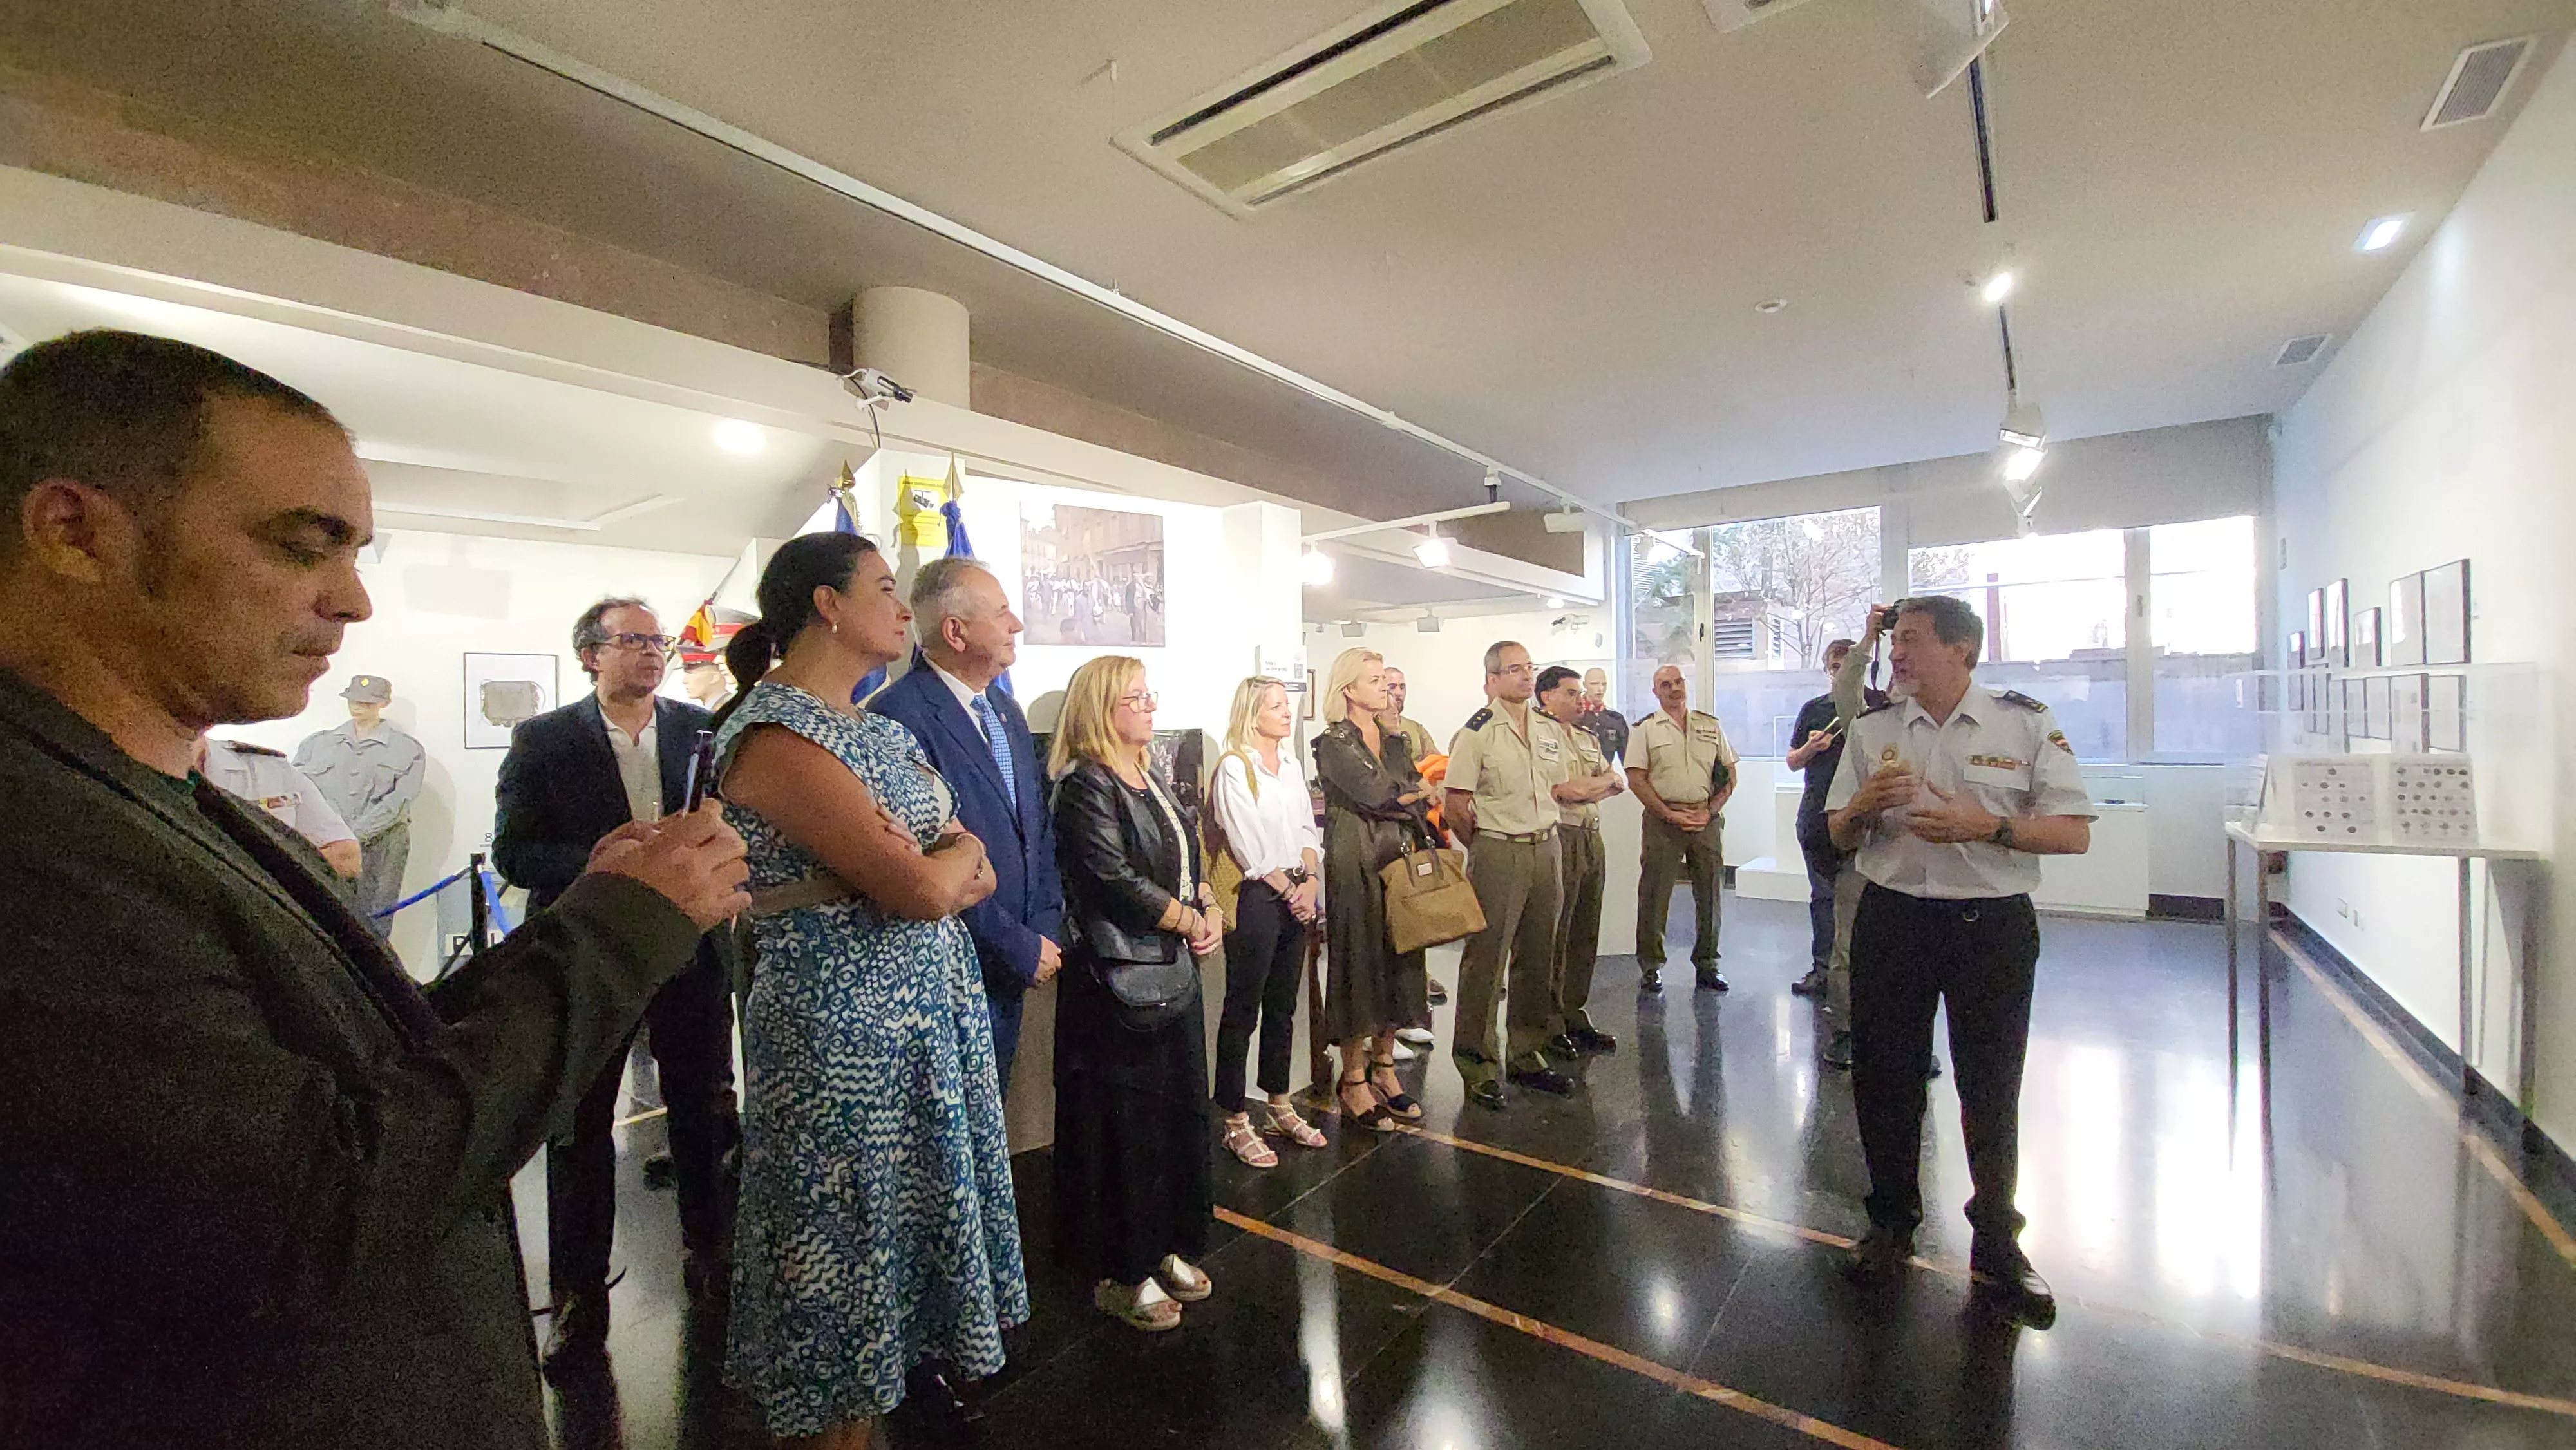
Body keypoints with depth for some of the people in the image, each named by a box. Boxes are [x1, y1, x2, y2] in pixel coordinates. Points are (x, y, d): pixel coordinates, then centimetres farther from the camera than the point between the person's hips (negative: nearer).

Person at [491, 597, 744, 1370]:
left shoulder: (703, 730, 0)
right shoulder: (542, 740, -4)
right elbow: (514, 852, -8)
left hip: (693, 949, 2)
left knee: (706, 1111, 14)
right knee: (581, 1128, 11)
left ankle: (710, 1250, 36)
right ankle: (578, 1295, 29)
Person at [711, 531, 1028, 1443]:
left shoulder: (871, 726, 9)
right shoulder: (778, 735, -19)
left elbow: (975, 877, 7)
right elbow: (923, 890, -26)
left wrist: (942, 868, -15)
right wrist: (962, 848, -5)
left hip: (926, 1009, 8)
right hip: (847, 1028, -8)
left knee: (907, 1212, 22)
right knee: (852, 1230, 11)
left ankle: (906, 1366, 43)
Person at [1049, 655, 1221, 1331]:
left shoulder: (1155, 779, 13)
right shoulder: (1085, 786, -14)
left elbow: (1189, 857, 17)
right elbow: (1114, 880, -21)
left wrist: (1211, 910, -1)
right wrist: (1189, 922, -11)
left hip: (1175, 968, 9)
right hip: (1117, 977, -9)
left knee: (1179, 1109, 16)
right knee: (1124, 1123, 3)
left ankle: (1165, 1247, 34)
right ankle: (1120, 1274, 21)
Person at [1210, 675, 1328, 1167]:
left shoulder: (1292, 764, 12)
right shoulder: (1234, 767, -10)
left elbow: (1308, 830, 11)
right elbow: (1247, 845, -14)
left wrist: (1310, 882, -4)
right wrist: (1287, 890, -9)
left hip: (1296, 897, 7)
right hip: (1255, 898, -7)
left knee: (1283, 1008, 16)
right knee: (1243, 1011, 1)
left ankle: (1280, 1108, 30)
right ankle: (1236, 1123, 12)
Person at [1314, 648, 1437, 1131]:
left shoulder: (1395, 742, 14)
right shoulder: (1333, 745, -6)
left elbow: (1419, 804, 9)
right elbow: (1374, 797, -16)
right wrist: (1419, 795, -2)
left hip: (1401, 862, 7)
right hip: (1355, 867, -6)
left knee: (1398, 962, 10)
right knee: (1359, 964, 0)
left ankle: (1383, 1068, 25)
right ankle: (1353, 1082, 13)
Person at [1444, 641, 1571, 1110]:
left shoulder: (1549, 730, 11)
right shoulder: (1476, 733, -10)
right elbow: (1455, 807, -11)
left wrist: (1540, 830, 13)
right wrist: (1488, 848, -1)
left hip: (1545, 848, 7)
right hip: (1497, 854, -6)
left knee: (1537, 958, 13)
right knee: (1485, 960, -2)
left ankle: (1527, 1056, 27)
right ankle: (1479, 1068, 9)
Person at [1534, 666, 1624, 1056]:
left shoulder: (1588, 739, 21)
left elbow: (1620, 783, 16)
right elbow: (1566, 791, -17)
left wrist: (1585, 789, -4)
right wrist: (1605, 779, 1)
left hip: (1592, 838, 9)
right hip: (1559, 840, -8)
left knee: (1585, 934, 12)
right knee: (1554, 936, -3)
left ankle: (1575, 1017, 23)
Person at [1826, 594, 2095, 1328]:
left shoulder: (2025, 724, -2)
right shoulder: (1872, 729, 5)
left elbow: (2075, 832, -5)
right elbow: (1838, 834, 9)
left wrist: (1987, 826, -20)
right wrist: (1865, 805, -13)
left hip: (1993, 926, -2)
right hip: (1892, 921, 2)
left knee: (1992, 1088, 9)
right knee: (1883, 1075, 10)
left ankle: (1996, 1245, 29)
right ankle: (1892, 1222, 31)